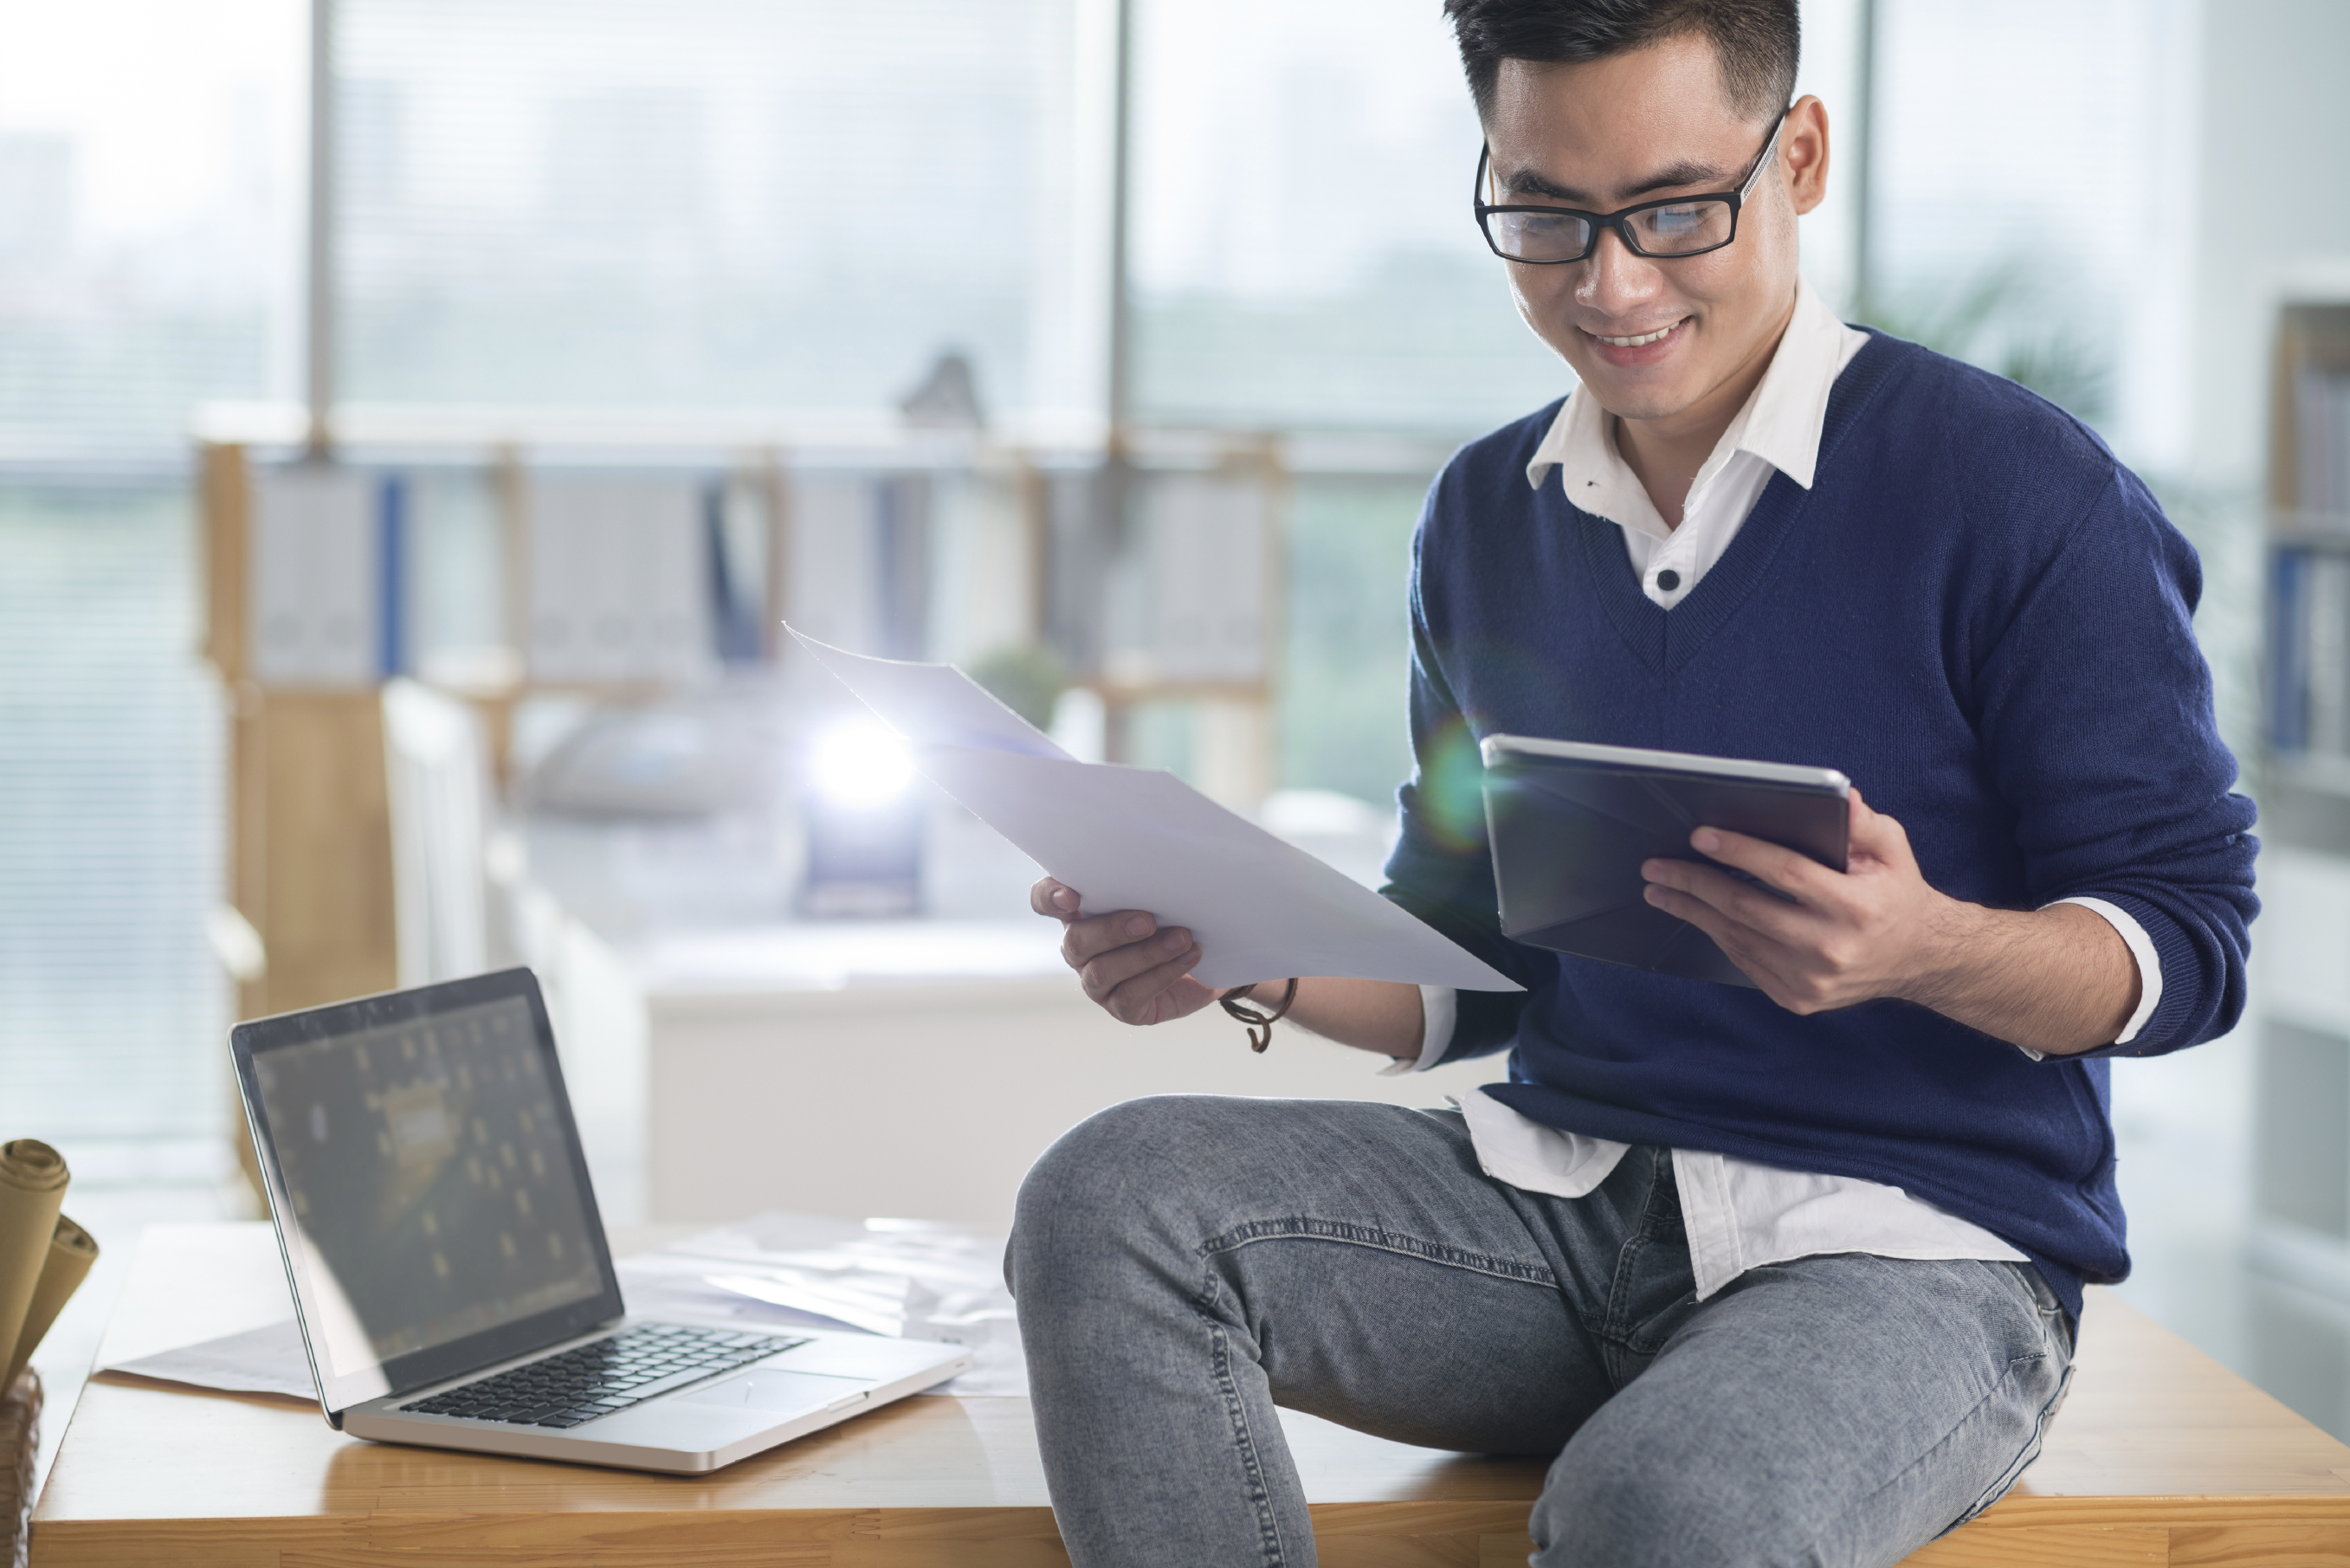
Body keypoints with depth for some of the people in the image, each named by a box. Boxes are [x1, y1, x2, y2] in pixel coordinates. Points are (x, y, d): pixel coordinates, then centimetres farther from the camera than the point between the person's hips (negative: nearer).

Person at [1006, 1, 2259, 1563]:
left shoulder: (2020, 486, -7)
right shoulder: (1483, 515, 12)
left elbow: (2190, 936, -7)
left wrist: (1926, 950, -28)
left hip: (1913, 1241, -5)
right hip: (1557, 1196, 6)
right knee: (1109, 1202, -20)